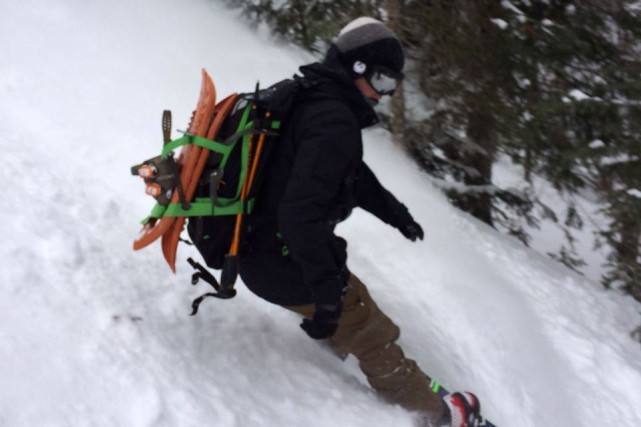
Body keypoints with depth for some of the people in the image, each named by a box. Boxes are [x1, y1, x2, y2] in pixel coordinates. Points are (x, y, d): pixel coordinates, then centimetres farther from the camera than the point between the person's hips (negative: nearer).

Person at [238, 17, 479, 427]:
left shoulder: (312, 101, 8)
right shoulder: (334, 123, -23)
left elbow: (353, 174, 22)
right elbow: (302, 212, -32)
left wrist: (396, 212, 30)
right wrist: (327, 291, -27)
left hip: (256, 246, 9)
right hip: (287, 266, -9)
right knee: (372, 335, 6)